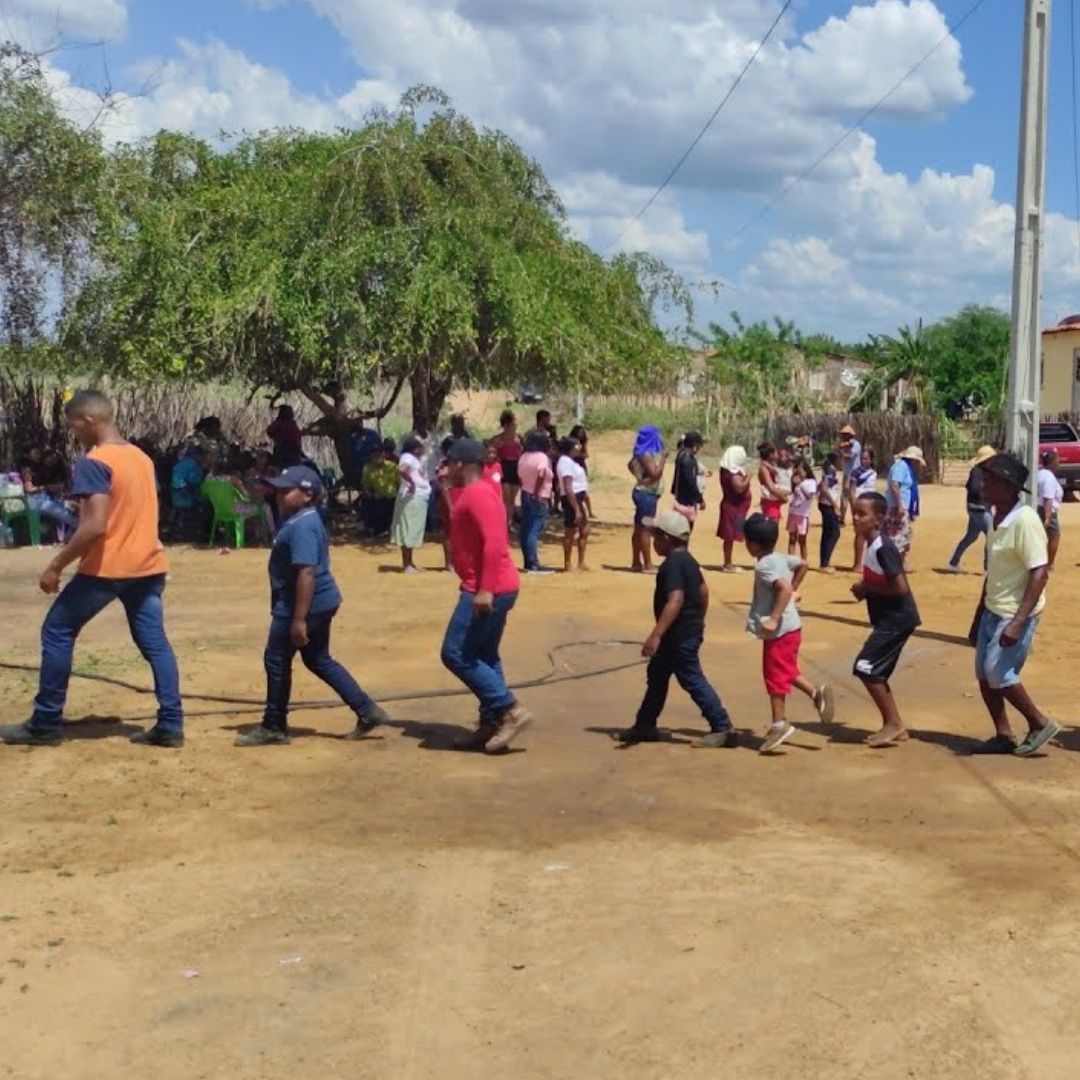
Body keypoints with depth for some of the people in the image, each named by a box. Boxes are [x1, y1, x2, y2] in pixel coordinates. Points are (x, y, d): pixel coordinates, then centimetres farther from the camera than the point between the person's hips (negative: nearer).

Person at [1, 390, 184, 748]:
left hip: (106, 567, -7)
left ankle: (46, 724, 12)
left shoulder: (93, 463, -15)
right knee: (154, 642, 7)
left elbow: (95, 526, -23)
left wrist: (55, 565, -16)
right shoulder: (143, 458, 12)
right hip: (148, 565, 7)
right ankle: (171, 725, 2)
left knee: (57, 633, 7)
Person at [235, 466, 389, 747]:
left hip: (305, 605, -10)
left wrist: (299, 619, -27)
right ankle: (367, 711, 17)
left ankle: (274, 727, 16)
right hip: (321, 603, 11)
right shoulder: (299, 520, 12)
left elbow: (307, 573, -27)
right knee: (318, 660, 17)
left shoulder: (302, 526, -21)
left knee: (276, 660, 3)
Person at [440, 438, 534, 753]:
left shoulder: (477, 494, -15)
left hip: (488, 591, -11)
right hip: (492, 589, 11)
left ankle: (511, 710, -8)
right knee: (484, 656, 13)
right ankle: (491, 724, 16)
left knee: (456, 653, -8)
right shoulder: (474, 493, 17)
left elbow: (494, 542, -25)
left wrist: (485, 589, -28)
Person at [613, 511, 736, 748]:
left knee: (692, 681, -4)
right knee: (656, 675, 18)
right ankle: (645, 726, 28)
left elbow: (675, 600, -32)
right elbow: (703, 591, 19)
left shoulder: (672, 565, -21)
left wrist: (656, 635, -35)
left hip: (680, 636, -11)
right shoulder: (687, 560, 10)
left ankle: (723, 729, 0)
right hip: (690, 630, 11)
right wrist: (698, 622, 30)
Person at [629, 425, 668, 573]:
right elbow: (655, 473, -24)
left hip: (644, 493, 11)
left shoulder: (643, 453, 11)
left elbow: (631, 465, 26)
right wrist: (663, 458, -17)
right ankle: (648, 565, -10)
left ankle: (636, 563, 20)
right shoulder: (646, 454, -18)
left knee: (639, 528, 13)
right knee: (645, 529, -10)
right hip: (647, 494, -11)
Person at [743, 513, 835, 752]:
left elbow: (784, 588, -32)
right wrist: (794, 589, 24)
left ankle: (779, 724, 5)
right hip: (790, 626, 10)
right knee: (786, 671, 23)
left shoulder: (764, 566, -21)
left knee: (774, 675, 0)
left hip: (779, 630, -10)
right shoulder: (781, 558, 7)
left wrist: (774, 619, -30)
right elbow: (803, 564, 23)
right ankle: (817, 693, 13)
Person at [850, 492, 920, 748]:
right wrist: (865, 589, 2)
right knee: (875, 671, 13)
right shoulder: (871, 545, 9)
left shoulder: (883, 548, -21)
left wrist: (867, 588, -16)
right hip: (888, 619, 10)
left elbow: (900, 587, -25)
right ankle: (894, 727, 21)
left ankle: (893, 723, 1)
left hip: (897, 619, -10)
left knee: (866, 667, -10)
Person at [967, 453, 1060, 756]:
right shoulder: (997, 518, 7)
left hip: (1016, 613, -9)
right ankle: (1004, 735, 22)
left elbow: (1040, 573, -24)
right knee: (984, 675, 10)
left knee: (999, 674, -7)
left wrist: (1018, 622, -29)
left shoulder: (1024, 520, -21)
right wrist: (978, 617, 19)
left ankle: (1040, 724, 11)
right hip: (993, 611, 9)